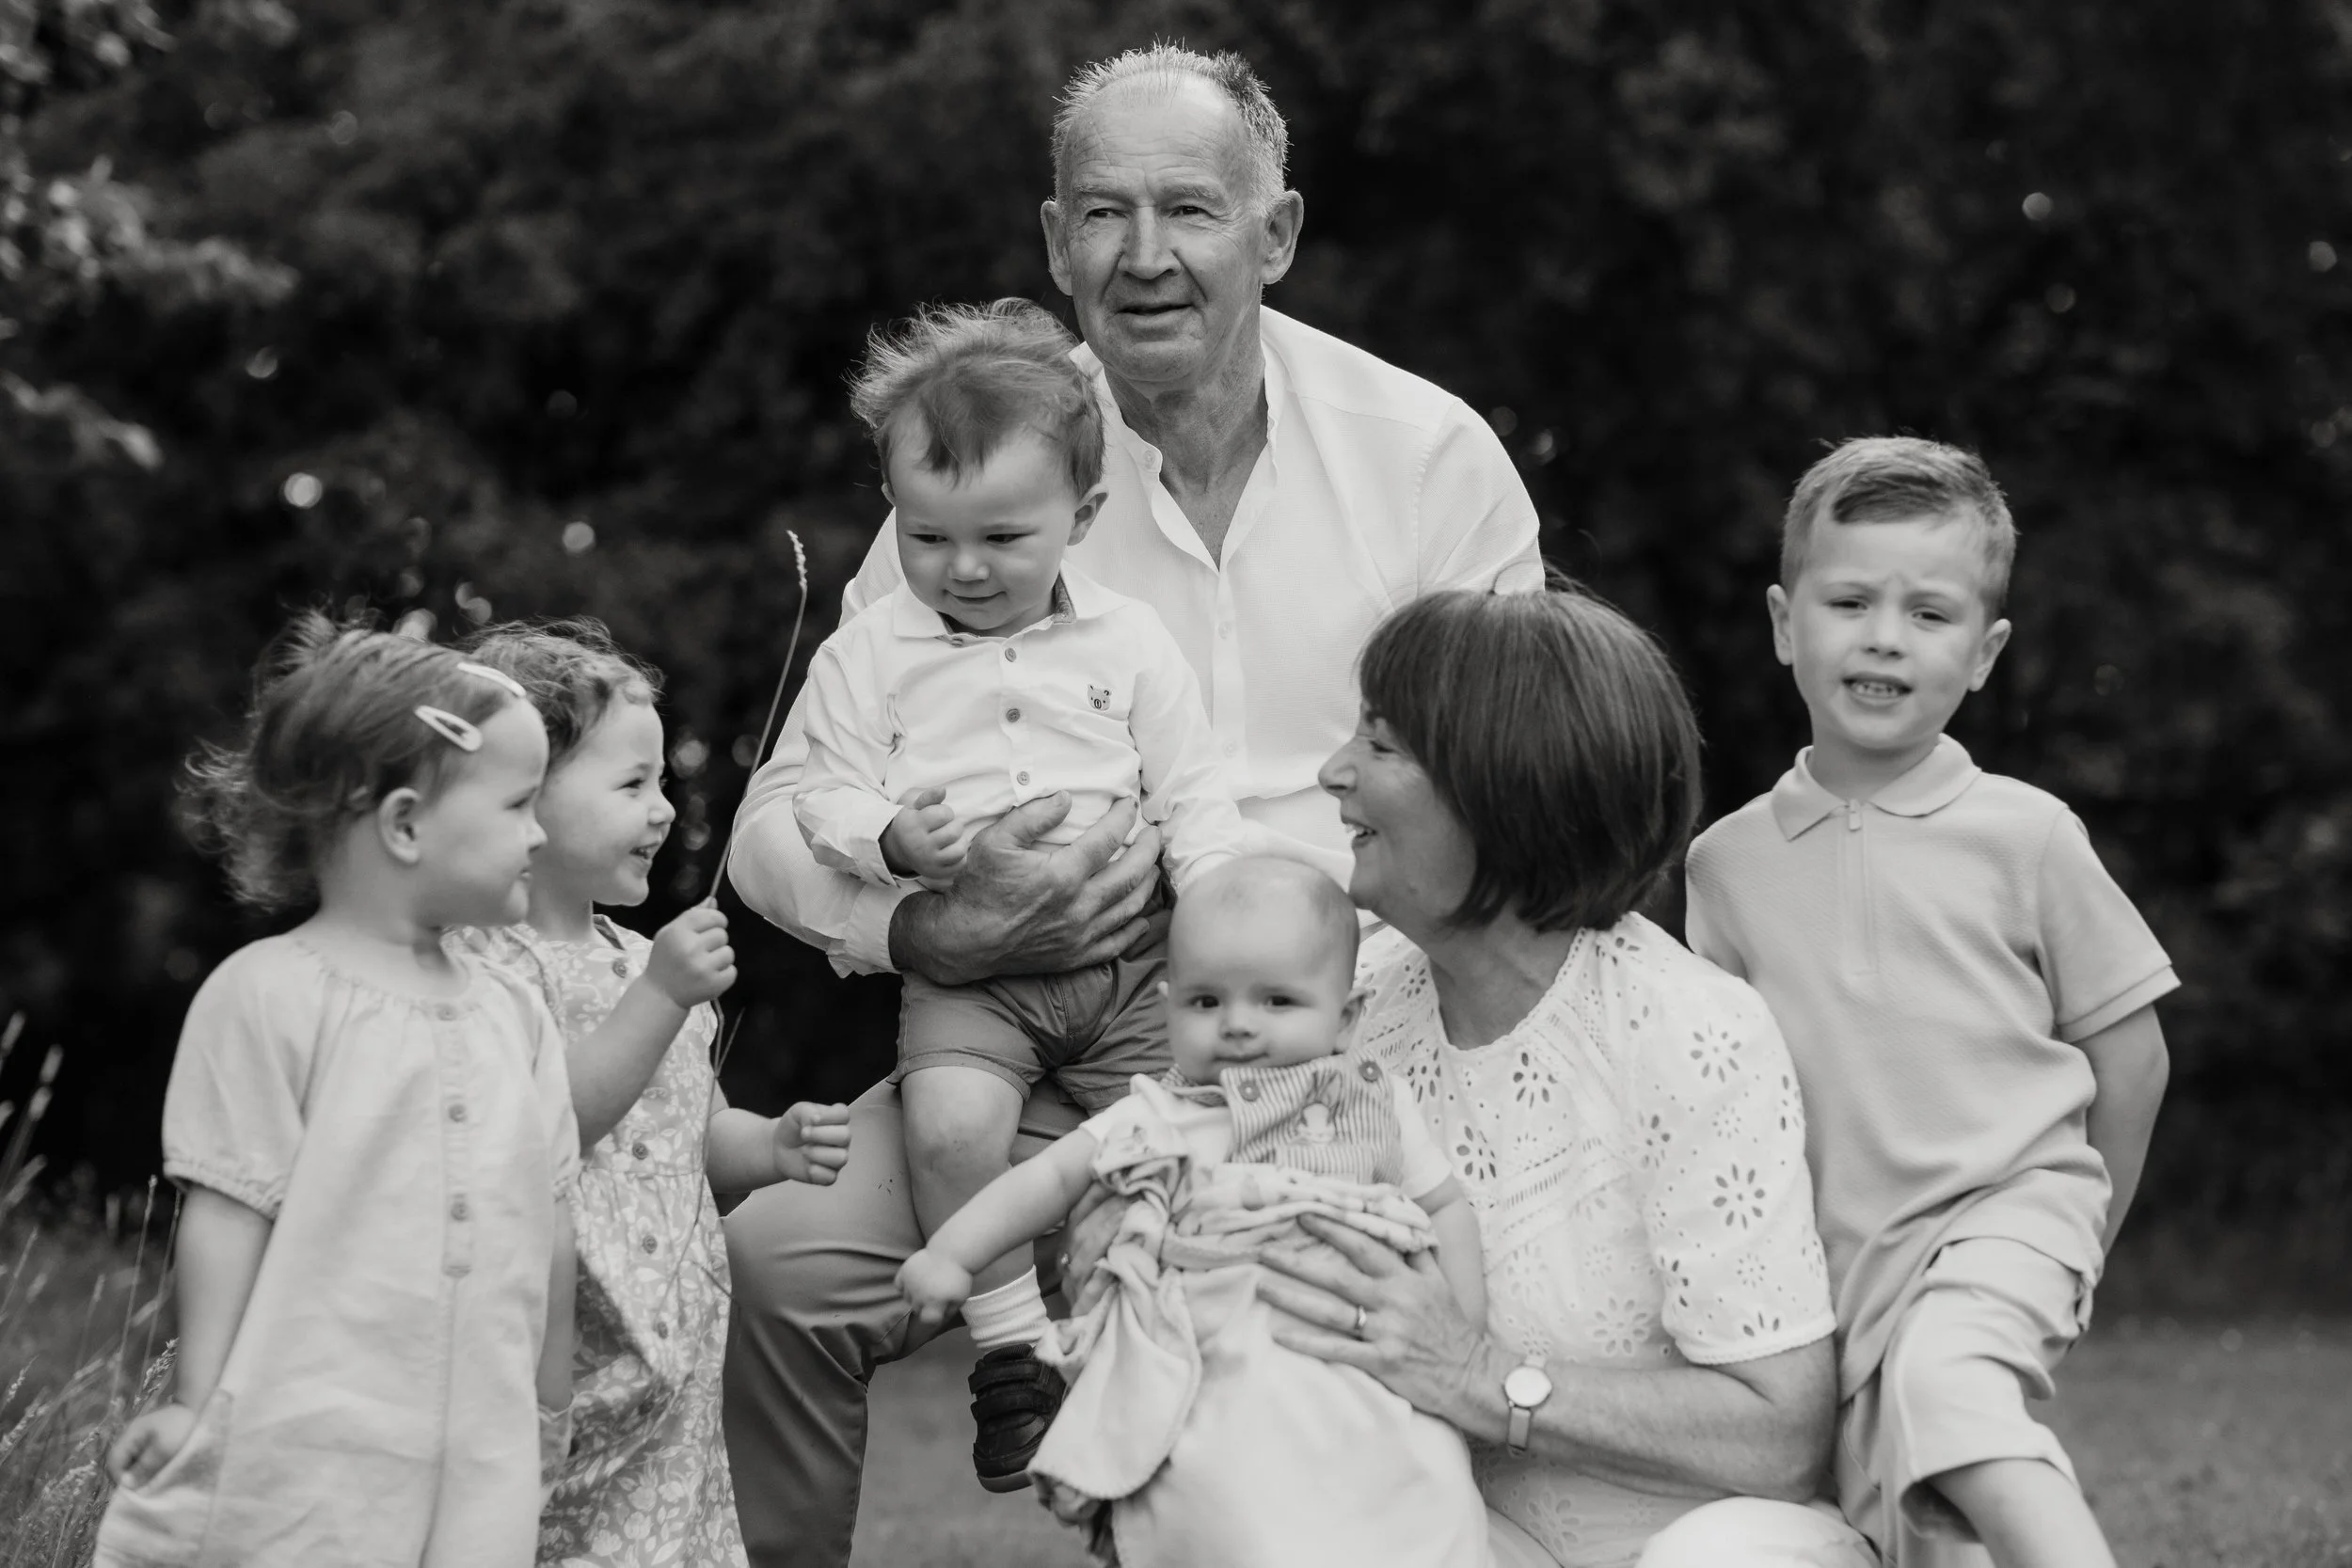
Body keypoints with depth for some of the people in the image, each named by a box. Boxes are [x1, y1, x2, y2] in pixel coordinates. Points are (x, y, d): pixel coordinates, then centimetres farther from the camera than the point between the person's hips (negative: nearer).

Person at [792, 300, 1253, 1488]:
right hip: (966, 966, -1)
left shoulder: (1129, 643, 7)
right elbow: (826, 793, 3)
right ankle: (1011, 1352, -12)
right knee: (949, 1123, -28)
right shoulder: (871, 653, 6)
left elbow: (1193, 800, 8)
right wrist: (889, 840, -19)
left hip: (1127, 952, 1)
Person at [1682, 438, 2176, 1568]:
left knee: (1942, 1374, -35)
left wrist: (2077, 1231, 11)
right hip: (1838, 1255, 4)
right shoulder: (1729, 859, 5)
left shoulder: (2025, 836, -3)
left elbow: (2128, 1051, 5)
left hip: (2007, 1208, -4)